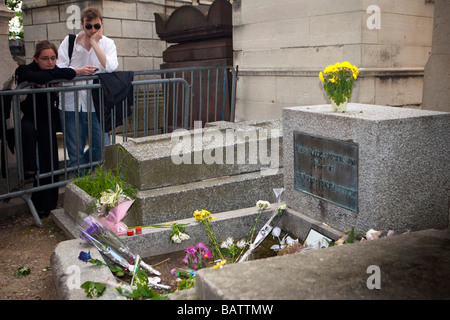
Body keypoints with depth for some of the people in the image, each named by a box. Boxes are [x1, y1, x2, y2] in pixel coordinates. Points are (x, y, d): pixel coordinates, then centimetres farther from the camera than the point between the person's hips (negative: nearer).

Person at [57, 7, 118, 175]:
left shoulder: (107, 43, 4)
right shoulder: (69, 41, 3)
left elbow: (110, 67, -15)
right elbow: (60, 68, -1)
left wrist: (94, 42, -13)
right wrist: (78, 71, -19)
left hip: (96, 104, 1)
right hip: (71, 103, -1)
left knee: (100, 148, 2)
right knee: (76, 153, 2)